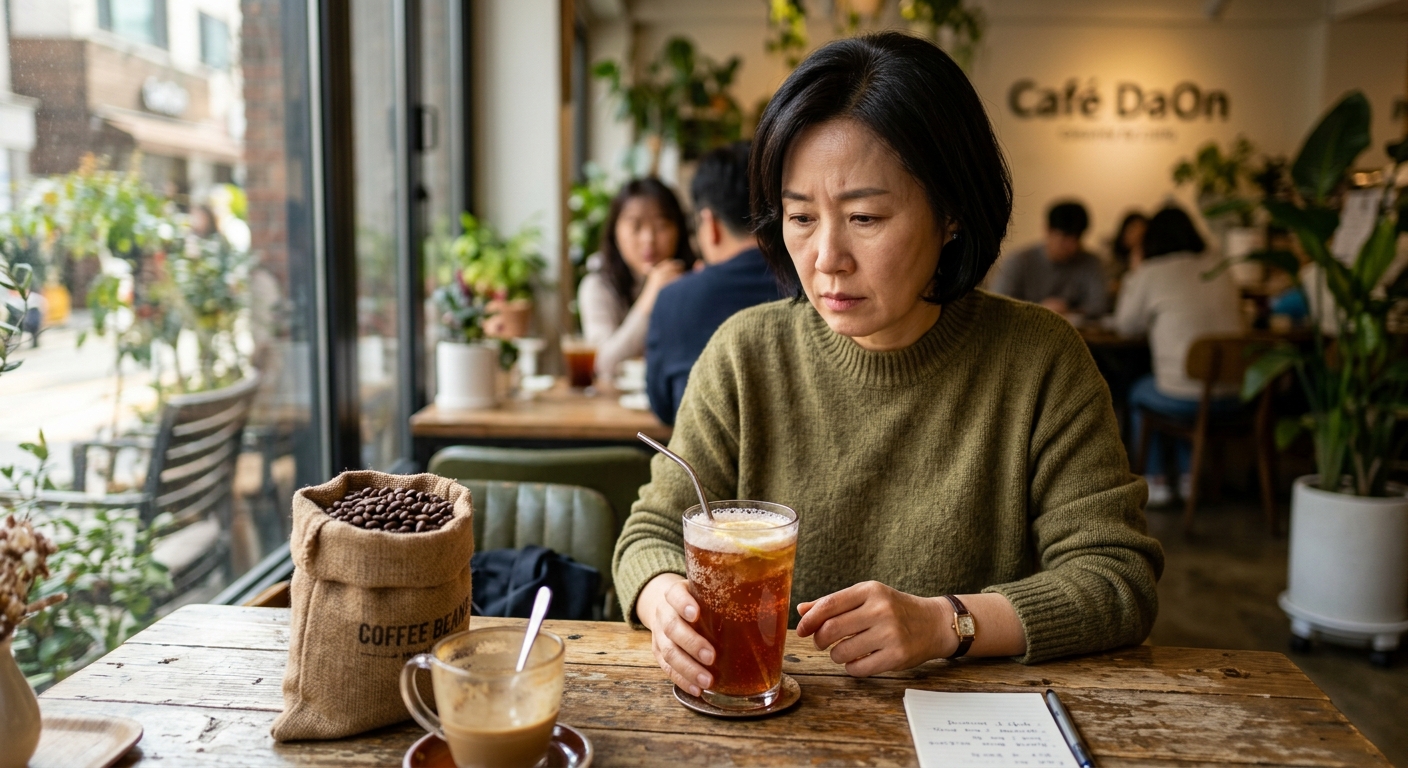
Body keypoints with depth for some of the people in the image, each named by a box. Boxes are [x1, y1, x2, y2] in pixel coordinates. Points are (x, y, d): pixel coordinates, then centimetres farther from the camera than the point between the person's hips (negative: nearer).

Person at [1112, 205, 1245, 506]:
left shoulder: (1150, 274, -6)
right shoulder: (1220, 270, 9)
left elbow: (1125, 326, 7)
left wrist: (1132, 276, 16)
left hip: (1185, 399, -5)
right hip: (1234, 396, 5)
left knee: (1137, 393, 26)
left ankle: (1155, 481, 26)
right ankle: (1189, 476, 34)